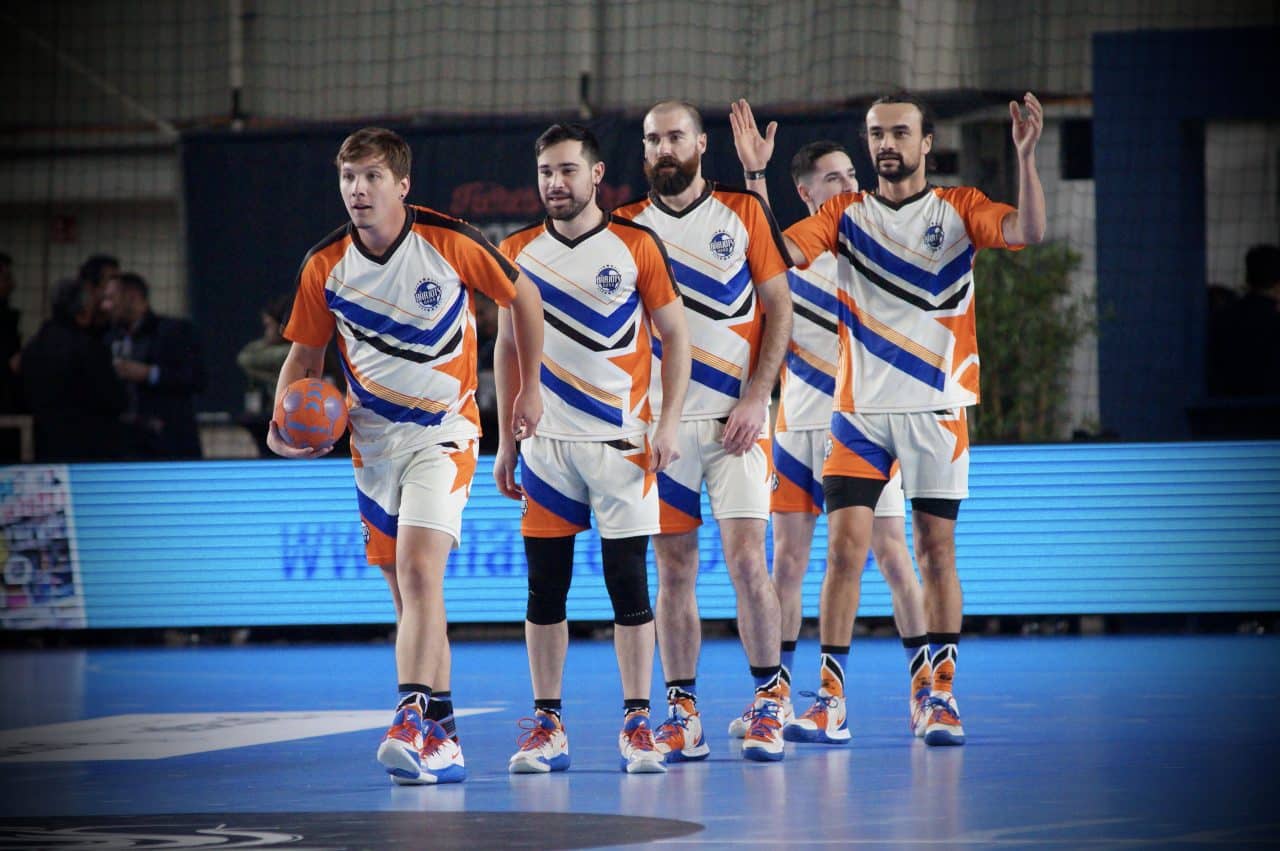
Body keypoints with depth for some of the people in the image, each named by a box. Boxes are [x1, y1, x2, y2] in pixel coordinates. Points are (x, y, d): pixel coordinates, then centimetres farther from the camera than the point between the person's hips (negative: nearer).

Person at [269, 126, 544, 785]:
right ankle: (441, 740, 14)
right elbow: (304, 356, 9)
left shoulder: (451, 244, -14)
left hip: (442, 432, -4)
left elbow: (523, 296, 2)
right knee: (409, 594, 7)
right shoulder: (325, 266, -4)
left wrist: (529, 388, 7)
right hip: (372, 438, 4)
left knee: (418, 569, -23)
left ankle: (415, 722, -29)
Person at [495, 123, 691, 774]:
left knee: (628, 584, -2)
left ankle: (637, 723, 3)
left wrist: (669, 423, -8)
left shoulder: (637, 246, -1)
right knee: (545, 588, 2)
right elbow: (507, 349, 14)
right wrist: (505, 443, 11)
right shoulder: (517, 252, 7)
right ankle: (546, 726, 8)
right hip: (546, 444, 3)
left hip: (621, 441, -2)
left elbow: (674, 336, 2)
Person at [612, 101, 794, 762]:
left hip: (733, 418, -2)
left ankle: (769, 705, 1)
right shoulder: (627, 227, 8)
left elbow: (778, 310, 1)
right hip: (659, 421, 2)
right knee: (673, 569, 3)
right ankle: (681, 715, 8)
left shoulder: (743, 212, 4)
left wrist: (755, 399, -8)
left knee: (746, 558, -9)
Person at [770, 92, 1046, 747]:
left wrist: (1025, 157, -24)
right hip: (859, 408, 1)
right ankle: (830, 693, 0)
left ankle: (941, 694, 9)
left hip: (936, 409, -1)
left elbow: (1028, 232, -12)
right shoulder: (845, 214, 9)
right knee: (845, 547, -5)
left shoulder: (959, 209, 4)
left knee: (936, 551, 2)